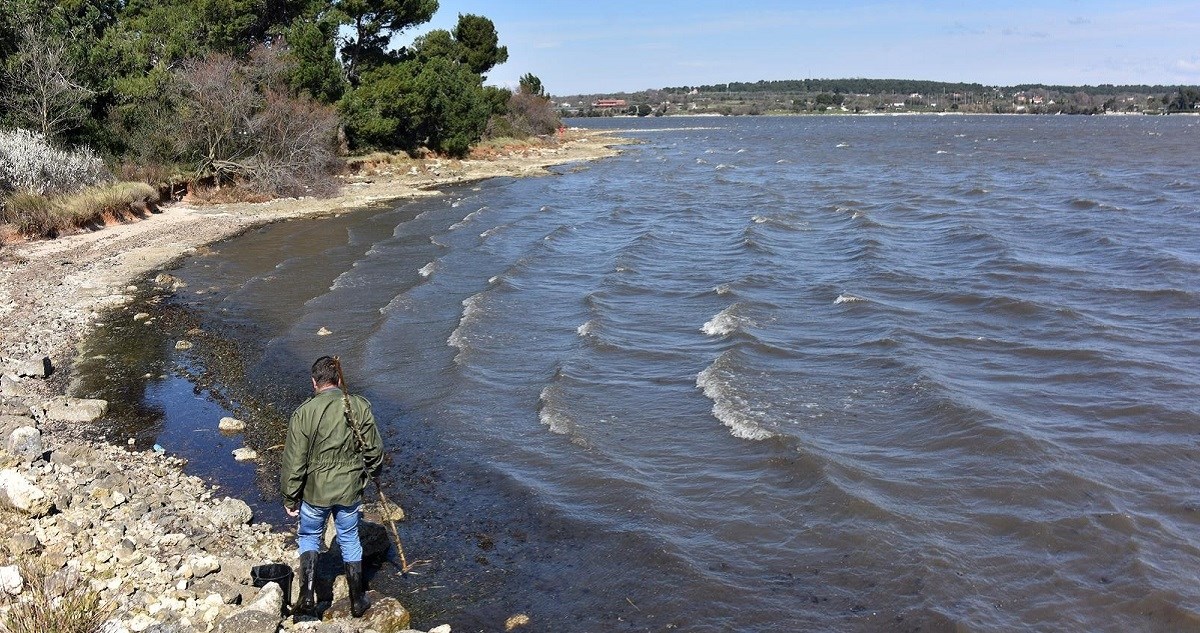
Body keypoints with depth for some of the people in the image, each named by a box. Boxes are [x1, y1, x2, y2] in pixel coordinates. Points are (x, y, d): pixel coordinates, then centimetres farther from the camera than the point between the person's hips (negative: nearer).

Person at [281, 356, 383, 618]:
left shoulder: (304, 412, -16)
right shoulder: (360, 406, -10)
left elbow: (294, 461, -12)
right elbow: (374, 450, -1)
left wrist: (290, 498, 0)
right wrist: (369, 473, 20)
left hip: (314, 491, -2)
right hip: (350, 489, 2)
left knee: (309, 538, 21)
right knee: (350, 541, 19)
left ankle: (307, 597, 12)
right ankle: (357, 601, 28)